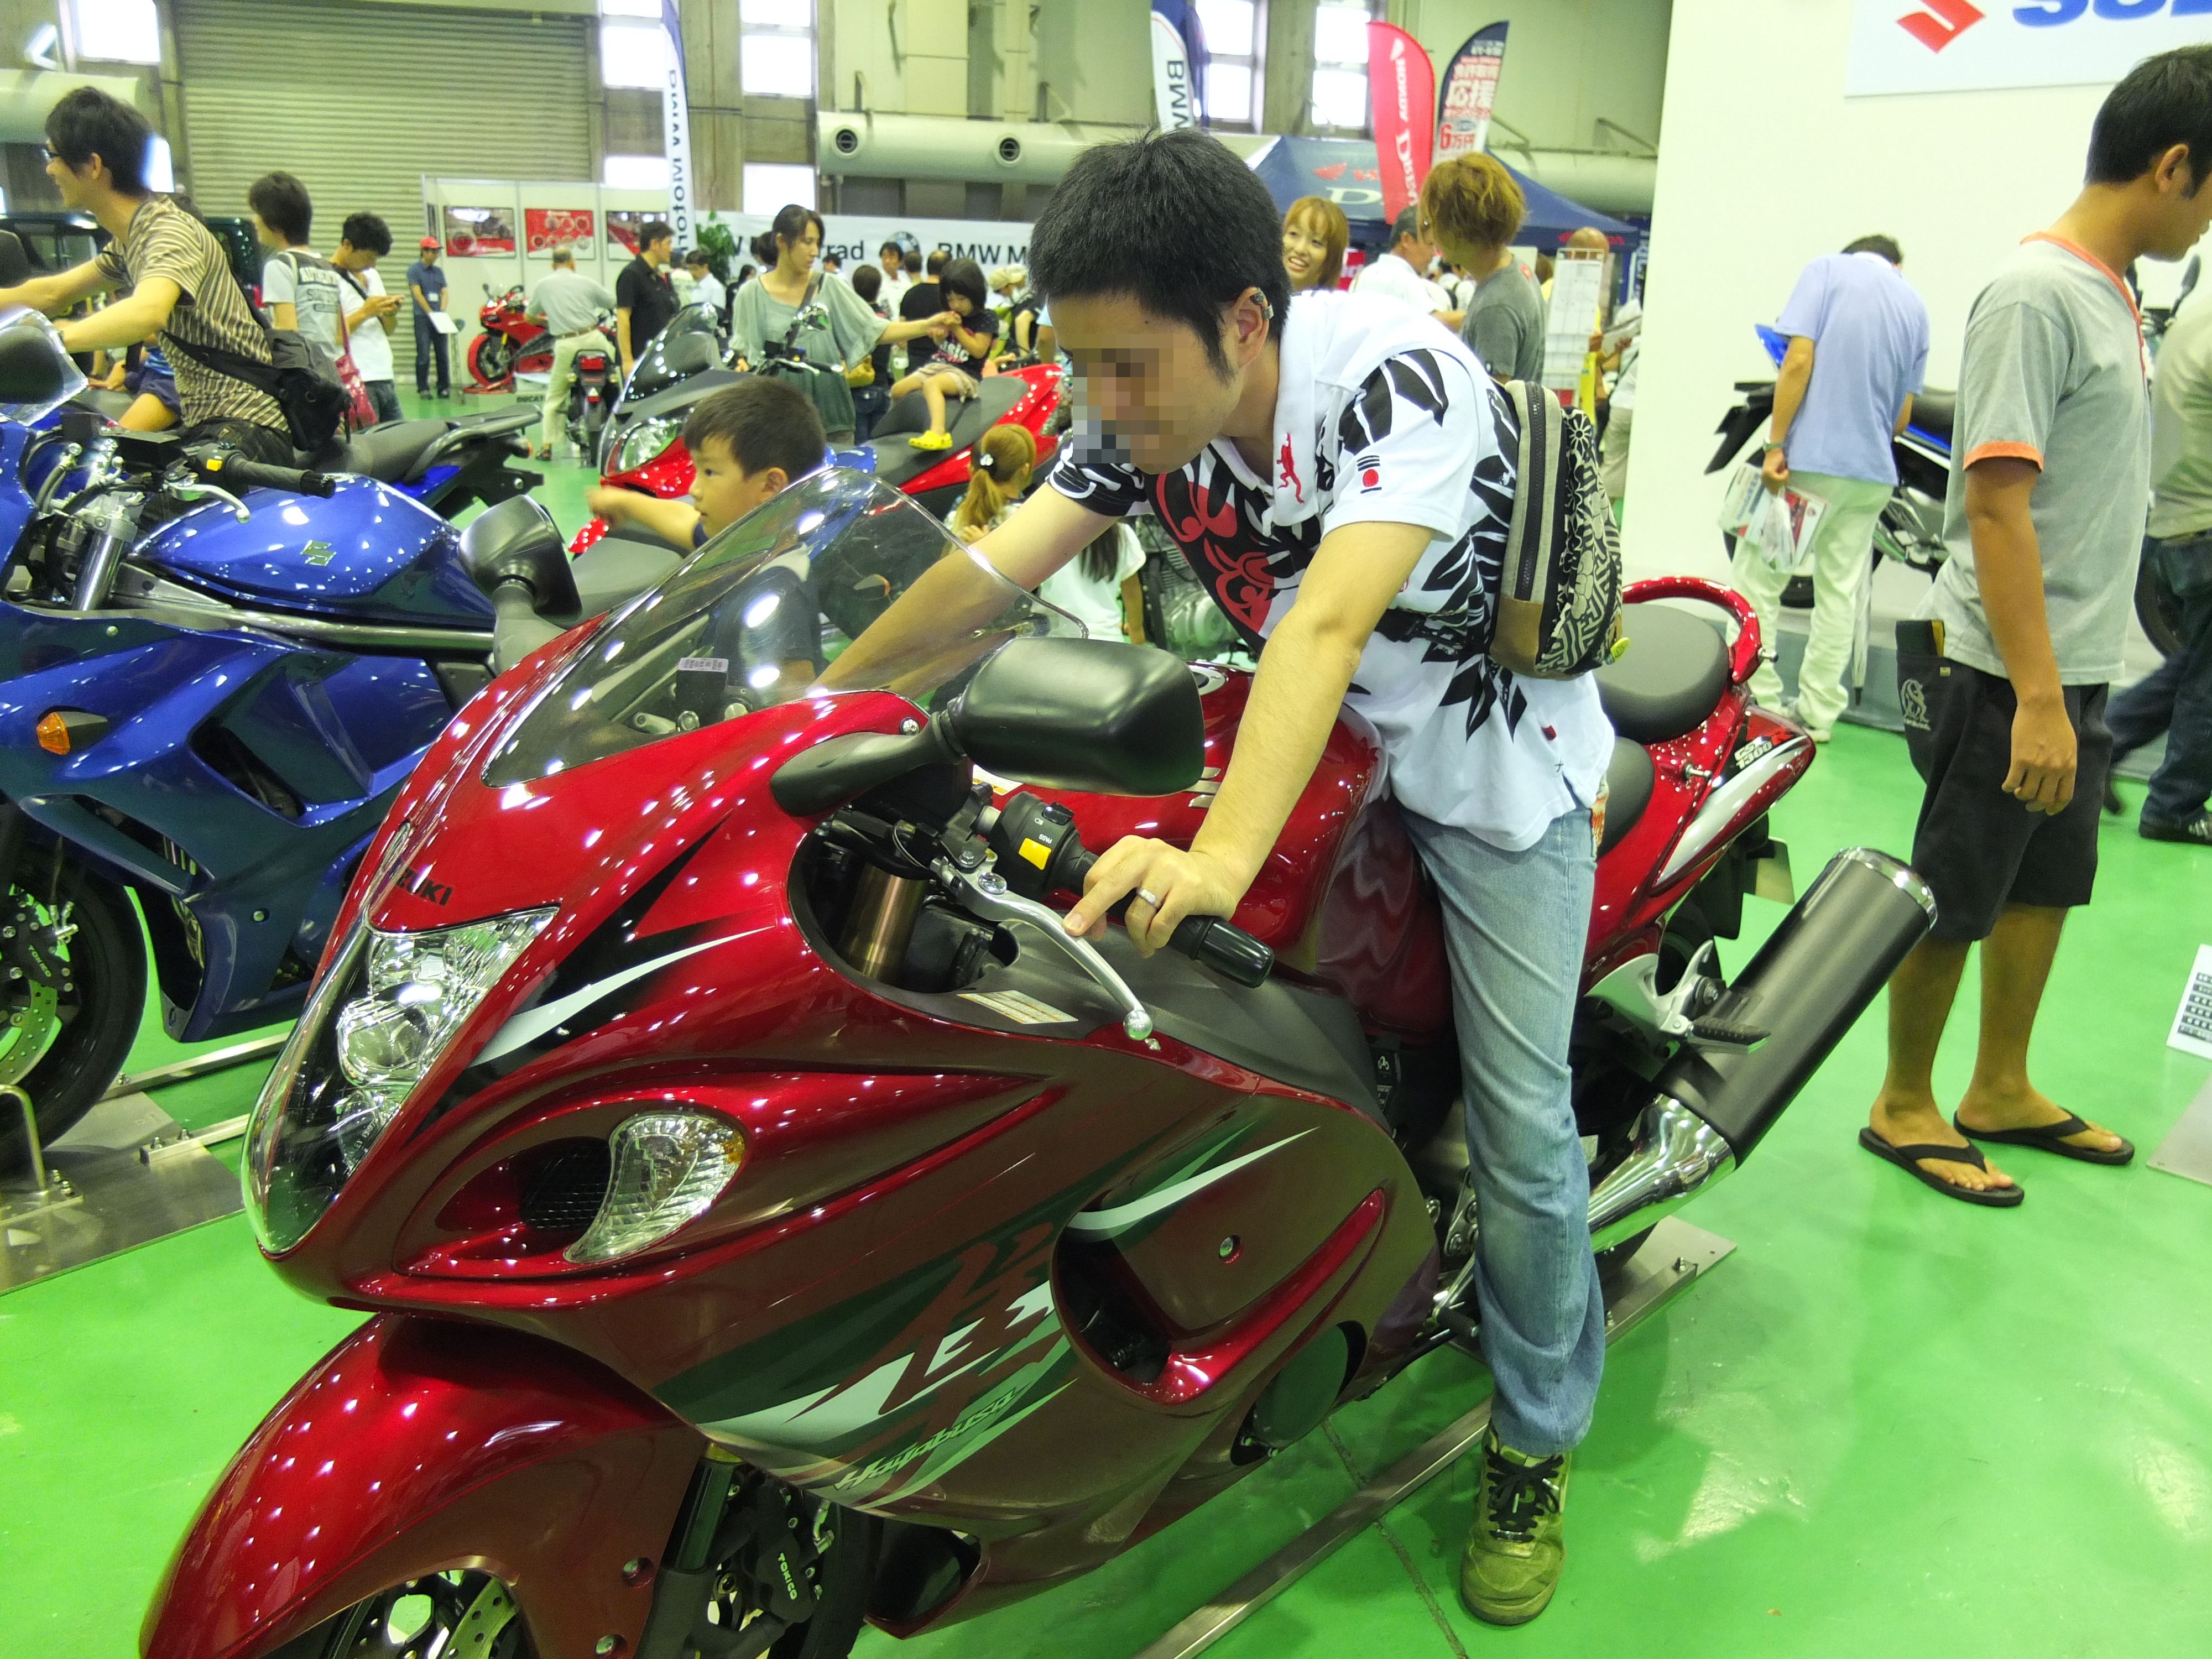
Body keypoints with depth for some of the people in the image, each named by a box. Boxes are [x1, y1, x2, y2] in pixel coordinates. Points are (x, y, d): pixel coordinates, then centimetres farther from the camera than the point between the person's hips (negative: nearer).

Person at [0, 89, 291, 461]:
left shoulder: (169, 231, -16)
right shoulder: (128, 239, 16)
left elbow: (147, 313, -37)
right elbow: (52, 293, 29)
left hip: (244, 428, -10)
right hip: (204, 423, 10)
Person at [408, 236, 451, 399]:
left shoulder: (439, 272, 15)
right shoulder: (414, 270, -1)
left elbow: (444, 293, 9)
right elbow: (417, 294, -7)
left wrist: (442, 312, -7)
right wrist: (431, 313, -12)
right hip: (422, 318, -5)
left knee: (443, 354, 4)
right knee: (424, 355, -6)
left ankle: (444, 387, 9)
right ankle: (423, 388, -2)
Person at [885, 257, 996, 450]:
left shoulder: (986, 318, -6)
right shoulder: (953, 315, 14)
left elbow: (979, 351, -14)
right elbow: (940, 343, 19)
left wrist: (957, 329, -16)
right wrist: (944, 328, -3)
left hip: (965, 373, -8)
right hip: (938, 364, 8)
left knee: (931, 385, -39)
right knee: (898, 391, -4)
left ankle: (938, 433, -58)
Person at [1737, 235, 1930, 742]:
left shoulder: (1828, 269, 1)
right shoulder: (1915, 305, 14)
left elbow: (1799, 361, -13)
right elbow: (1902, 416, 15)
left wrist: (1776, 445, -13)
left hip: (1809, 458, -5)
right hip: (1874, 472, 5)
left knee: (1758, 580, 3)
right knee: (1840, 593, 9)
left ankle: (1758, 701, 2)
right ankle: (1817, 713, 11)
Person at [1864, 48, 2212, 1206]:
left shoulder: (2111, 295, 13)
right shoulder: (2037, 295, -16)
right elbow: (1998, 500, -22)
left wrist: (2074, 685, 16)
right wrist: (2036, 696, -25)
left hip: (2076, 670, 9)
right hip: (2010, 676, -9)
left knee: (2045, 889, 17)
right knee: (1953, 901, 2)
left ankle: (2000, 1092, 32)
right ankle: (1903, 1109, 17)